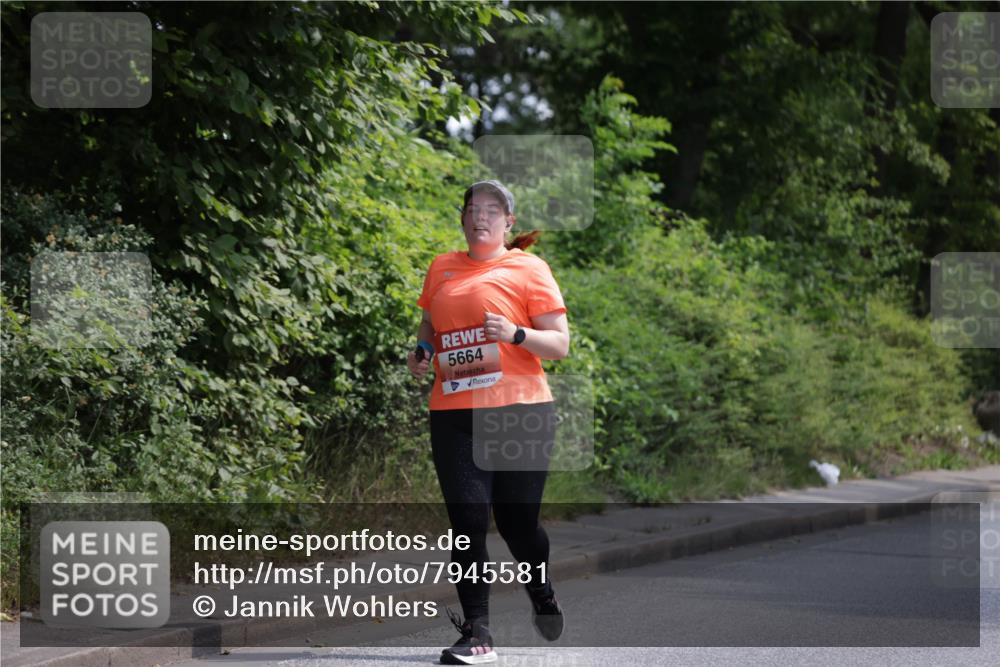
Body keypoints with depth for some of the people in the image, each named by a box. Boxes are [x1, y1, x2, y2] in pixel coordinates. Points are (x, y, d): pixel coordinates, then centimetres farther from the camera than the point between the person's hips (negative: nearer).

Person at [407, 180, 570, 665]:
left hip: (519, 411, -3)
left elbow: (560, 344, -1)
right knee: (468, 521, -6)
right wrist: (422, 351, 8)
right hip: (453, 413, 3)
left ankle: (542, 594, 33)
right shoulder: (442, 269, 15)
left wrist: (515, 334, -18)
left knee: (517, 521, 2)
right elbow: (430, 324, 30)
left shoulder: (528, 269, 1)